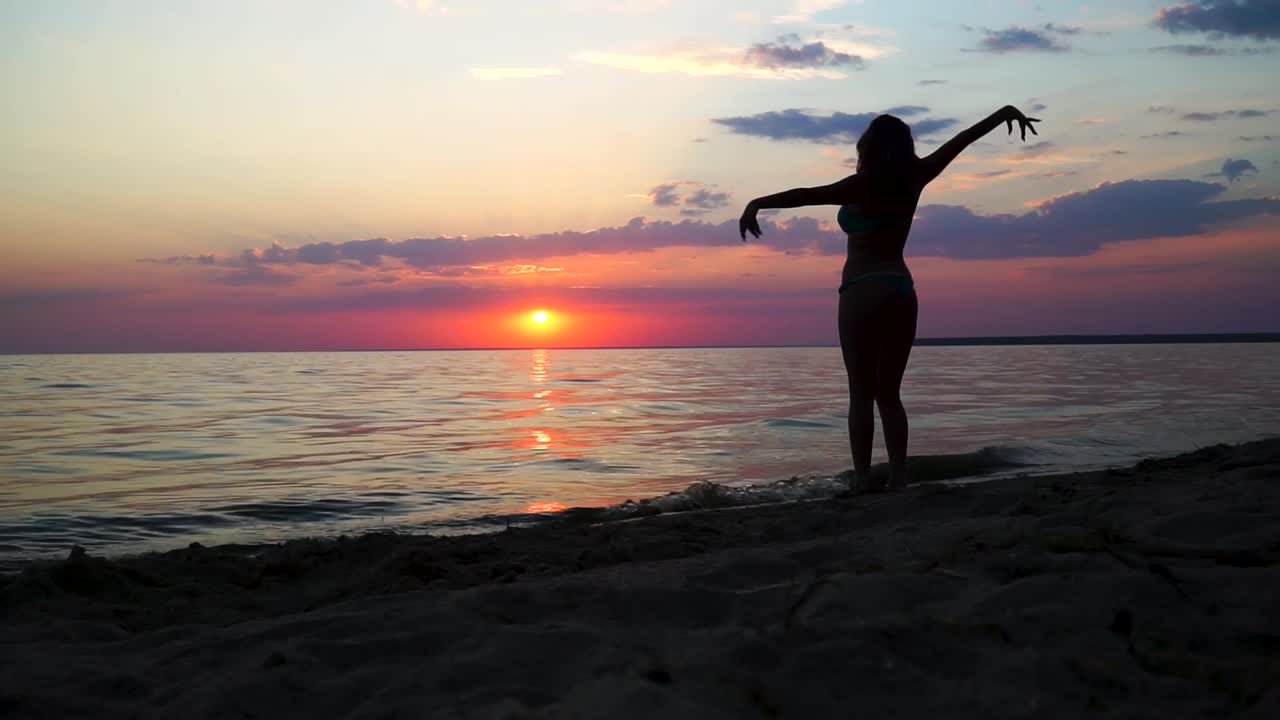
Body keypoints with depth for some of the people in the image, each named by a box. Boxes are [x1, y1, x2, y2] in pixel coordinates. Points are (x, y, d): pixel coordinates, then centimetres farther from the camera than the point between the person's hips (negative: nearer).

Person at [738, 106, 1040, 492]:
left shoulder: (863, 185, -8)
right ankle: (898, 475, 4)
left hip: (863, 291, -6)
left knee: (861, 395, -3)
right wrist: (1006, 113, 27)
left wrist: (756, 204, -26)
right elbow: (962, 140, 17)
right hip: (902, 291, 6)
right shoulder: (913, 179, 7)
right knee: (889, 393, 11)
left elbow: (808, 195, -22)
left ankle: (862, 477, -7)